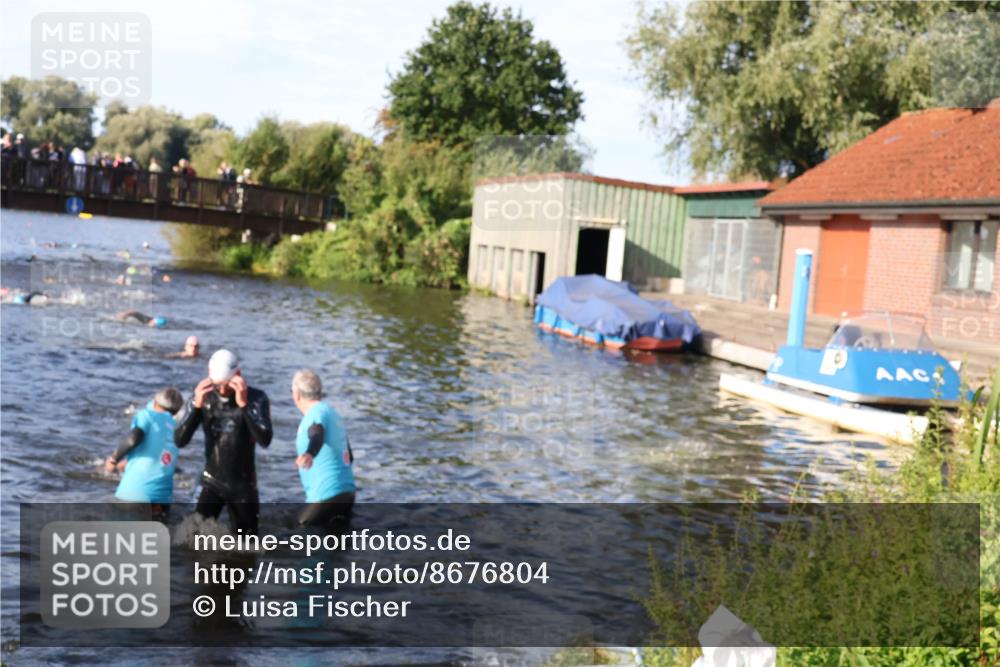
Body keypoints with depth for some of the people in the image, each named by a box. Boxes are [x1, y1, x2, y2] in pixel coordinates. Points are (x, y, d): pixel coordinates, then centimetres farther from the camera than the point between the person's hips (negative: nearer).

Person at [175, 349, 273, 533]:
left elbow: (265, 440, -27)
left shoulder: (256, 398, -13)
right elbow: (180, 440, -14)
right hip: (212, 482, 1)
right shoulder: (203, 398, -7)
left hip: (243, 484, -1)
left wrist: (243, 404, -35)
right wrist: (196, 406, -27)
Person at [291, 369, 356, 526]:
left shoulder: (317, 413, -10)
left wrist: (310, 453, -55)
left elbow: (317, 434, -35)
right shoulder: (332, 413, 16)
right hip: (347, 492, 9)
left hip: (326, 495, -9)